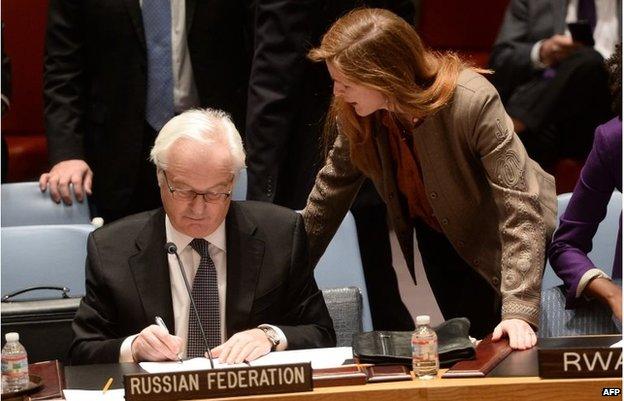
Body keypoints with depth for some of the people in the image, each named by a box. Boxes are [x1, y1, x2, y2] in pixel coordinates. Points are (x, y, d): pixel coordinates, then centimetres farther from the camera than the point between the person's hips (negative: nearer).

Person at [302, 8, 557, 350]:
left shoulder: (473, 102, -36)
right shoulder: (352, 114, -20)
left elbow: (520, 207, -37)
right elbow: (330, 193, -4)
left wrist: (518, 311, -43)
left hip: (494, 241, -4)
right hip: (435, 234, 5)